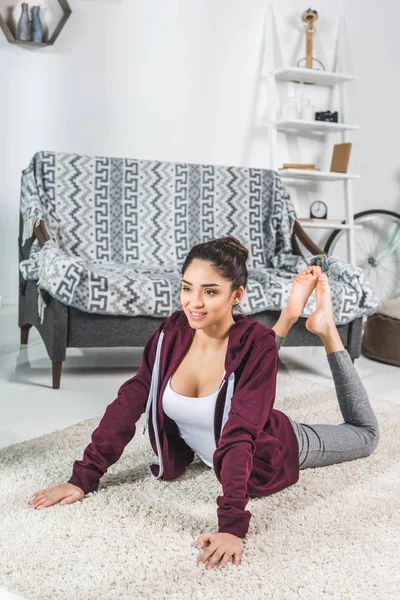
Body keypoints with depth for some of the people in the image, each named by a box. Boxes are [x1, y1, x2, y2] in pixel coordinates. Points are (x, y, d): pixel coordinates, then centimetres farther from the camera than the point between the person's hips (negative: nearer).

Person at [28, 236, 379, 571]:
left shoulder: (255, 344, -37)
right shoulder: (172, 333, -25)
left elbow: (239, 436, -43)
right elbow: (128, 404, -21)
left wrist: (232, 526, -50)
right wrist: (83, 477, -24)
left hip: (268, 451, -4)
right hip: (206, 451, 4)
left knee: (366, 435, 20)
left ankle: (325, 329, 27)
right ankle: (288, 318, 36)